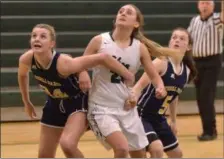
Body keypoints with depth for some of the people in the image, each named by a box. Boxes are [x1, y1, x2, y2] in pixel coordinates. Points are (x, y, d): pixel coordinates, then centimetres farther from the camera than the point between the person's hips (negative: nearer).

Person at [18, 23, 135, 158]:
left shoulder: (64, 63, -37)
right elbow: (22, 75, 7)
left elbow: (103, 57, -34)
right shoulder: (27, 60, -19)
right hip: (55, 104, 6)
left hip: (78, 103, -6)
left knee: (68, 144, -31)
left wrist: (128, 76, -26)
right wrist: (27, 102, 17)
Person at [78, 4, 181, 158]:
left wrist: (160, 87, -16)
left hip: (127, 109, 5)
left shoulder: (140, 47, -1)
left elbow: (154, 75, 6)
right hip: (102, 108, -5)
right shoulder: (100, 41, -9)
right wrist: (83, 74, -24)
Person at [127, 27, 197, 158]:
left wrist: (173, 121, 25)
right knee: (157, 149, -28)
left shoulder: (186, 71, 4)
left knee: (177, 154, 18)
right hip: (142, 115, -9)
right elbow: (139, 86, -25)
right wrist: (132, 99, -46)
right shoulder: (161, 62, -18)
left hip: (159, 119, 9)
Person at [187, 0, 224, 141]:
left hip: (212, 62, -6)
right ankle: (209, 129, 18)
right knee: (200, 98, 7)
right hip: (197, 62, 6)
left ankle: (210, 131, -7)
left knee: (206, 97, -13)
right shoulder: (194, 21, 10)